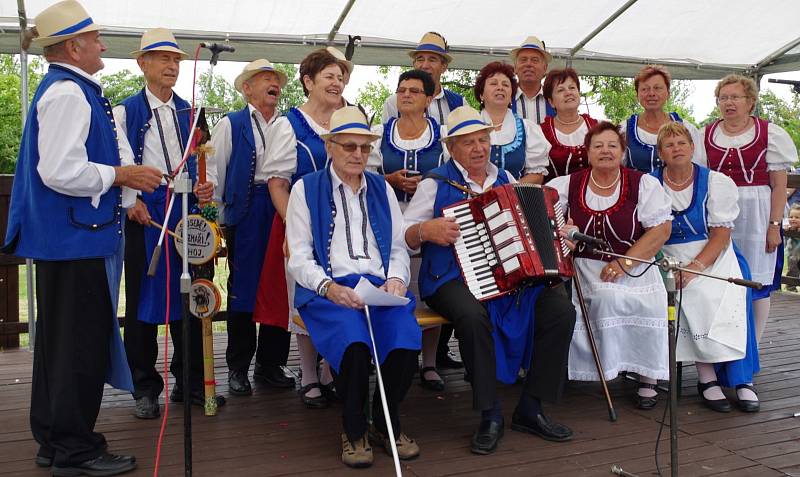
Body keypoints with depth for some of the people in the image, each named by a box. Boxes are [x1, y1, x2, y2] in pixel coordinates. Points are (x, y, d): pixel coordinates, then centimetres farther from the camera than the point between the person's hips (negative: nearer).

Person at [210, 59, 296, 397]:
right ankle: (238, 368, 10)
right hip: (245, 214, -3)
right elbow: (214, 170, 3)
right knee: (242, 288, 0)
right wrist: (213, 212, -3)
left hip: (283, 211, 3)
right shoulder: (231, 125, 6)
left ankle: (270, 364, 18)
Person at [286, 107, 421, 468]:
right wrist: (329, 287, -16)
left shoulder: (382, 188, 21)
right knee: (353, 340, -35)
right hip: (328, 289, -3)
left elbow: (399, 248, 18)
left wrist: (396, 279, -4)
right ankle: (353, 429, -7)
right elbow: (299, 257, 2)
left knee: (405, 339, -29)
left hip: (381, 285, 3)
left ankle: (387, 423, 0)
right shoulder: (306, 188, 10)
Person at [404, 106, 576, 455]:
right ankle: (490, 416, -18)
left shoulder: (506, 180, 18)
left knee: (561, 310, -17)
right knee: (473, 314, -37)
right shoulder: (436, 184, 5)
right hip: (453, 279, -4)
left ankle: (530, 409, -5)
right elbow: (403, 236, 1)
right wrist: (427, 230, -19)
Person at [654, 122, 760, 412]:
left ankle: (742, 380, -19)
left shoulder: (716, 182, 4)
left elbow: (721, 235, -4)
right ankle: (707, 377, -21)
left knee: (727, 301, -28)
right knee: (692, 299, -30)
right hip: (671, 262, 0)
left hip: (715, 259, 0)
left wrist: (694, 268, -19)